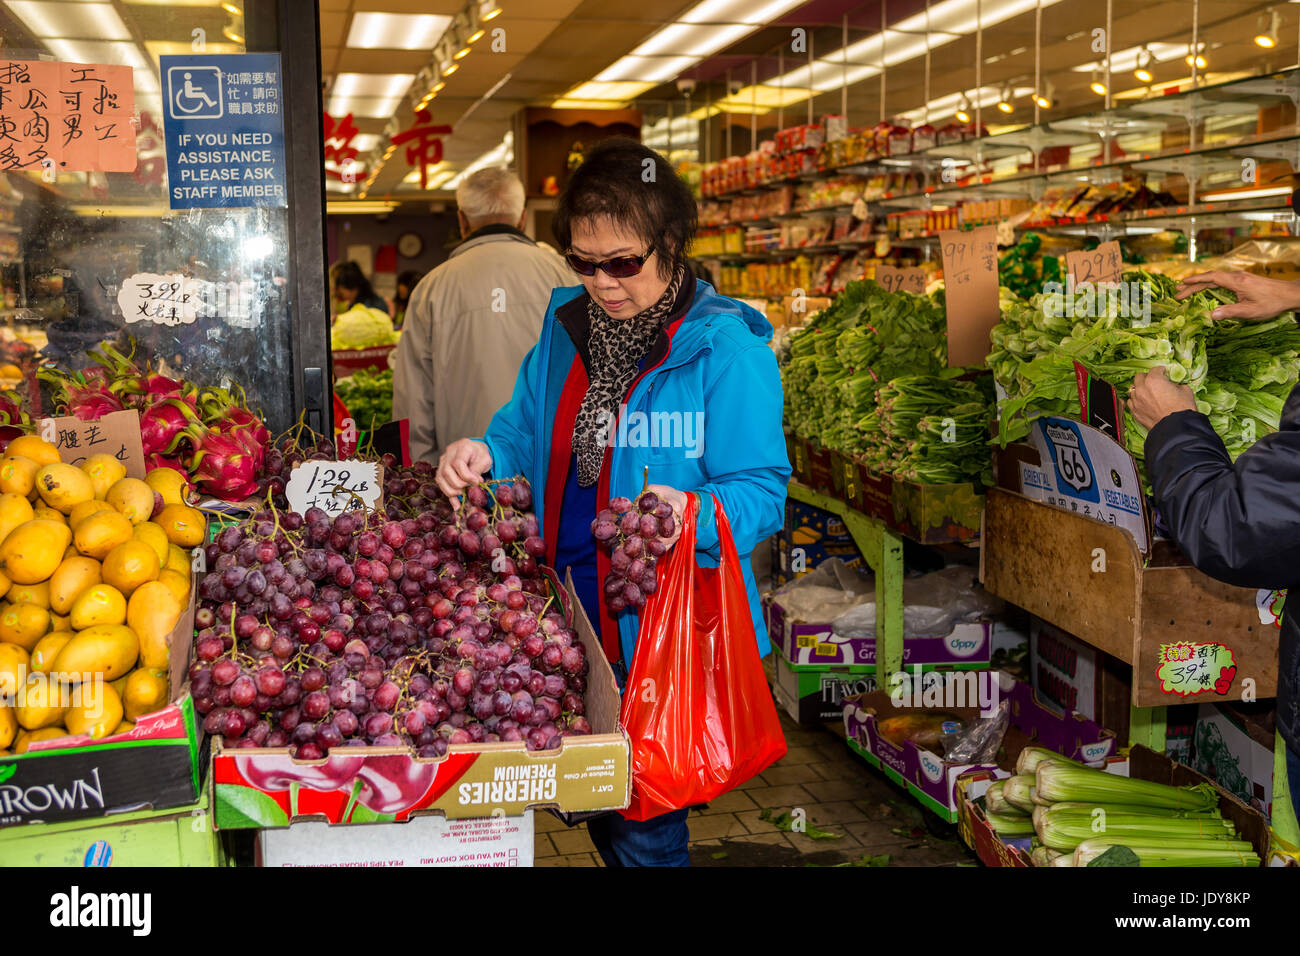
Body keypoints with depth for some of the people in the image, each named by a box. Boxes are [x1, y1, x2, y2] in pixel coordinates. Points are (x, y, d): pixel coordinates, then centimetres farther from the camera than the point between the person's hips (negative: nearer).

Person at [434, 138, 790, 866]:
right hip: (567, 616, 6)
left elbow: (763, 491, -16)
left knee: (645, 830, 7)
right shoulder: (564, 330, 5)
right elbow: (526, 432, 16)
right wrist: (484, 454, -6)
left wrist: (693, 512, -36)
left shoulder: (726, 350, -15)